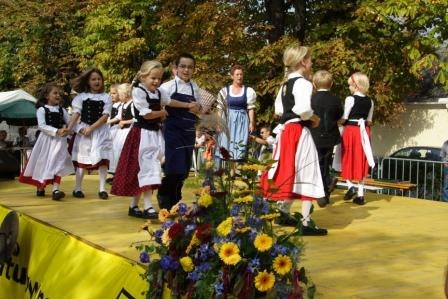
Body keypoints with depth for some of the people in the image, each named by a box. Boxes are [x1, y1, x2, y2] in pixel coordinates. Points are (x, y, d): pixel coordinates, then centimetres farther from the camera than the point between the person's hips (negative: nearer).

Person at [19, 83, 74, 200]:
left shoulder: (62, 110, 10)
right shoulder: (42, 109, -3)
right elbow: (42, 126, -14)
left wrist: (66, 129, -16)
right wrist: (57, 131, -23)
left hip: (60, 140, 3)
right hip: (47, 139, -2)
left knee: (58, 164, -9)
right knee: (43, 163, 7)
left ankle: (55, 189, -17)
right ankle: (40, 187, 26)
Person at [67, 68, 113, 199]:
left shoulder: (106, 97, 3)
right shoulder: (81, 96, 3)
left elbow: (105, 116, -6)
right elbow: (76, 114, -4)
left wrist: (91, 128, -15)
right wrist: (68, 128, -18)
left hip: (100, 130, 0)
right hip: (84, 130, 0)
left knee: (102, 159, -4)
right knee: (82, 159, 3)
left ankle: (102, 189, 3)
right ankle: (77, 188, 12)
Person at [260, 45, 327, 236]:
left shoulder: (285, 84, 13)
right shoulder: (303, 83, -15)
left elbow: (278, 109, 19)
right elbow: (303, 109, -28)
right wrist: (314, 118, -11)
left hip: (285, 131, 9)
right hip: (298, 132, -9)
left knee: (289, 173, 19)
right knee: (306, 174, -5)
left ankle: (284, 213, 31)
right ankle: (306, 223, -5)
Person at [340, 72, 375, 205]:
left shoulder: (350, 99, -10)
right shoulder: (370, 101, 6)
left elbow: (344, 119, -10)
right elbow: (369, 121, 9)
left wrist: (336, 123, 7)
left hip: (350, 130, -5)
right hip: (364, 132, 5)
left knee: (348, 159, 10)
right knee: (361, 161, 8)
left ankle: (350, 186, -7)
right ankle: (360, 193, 8)